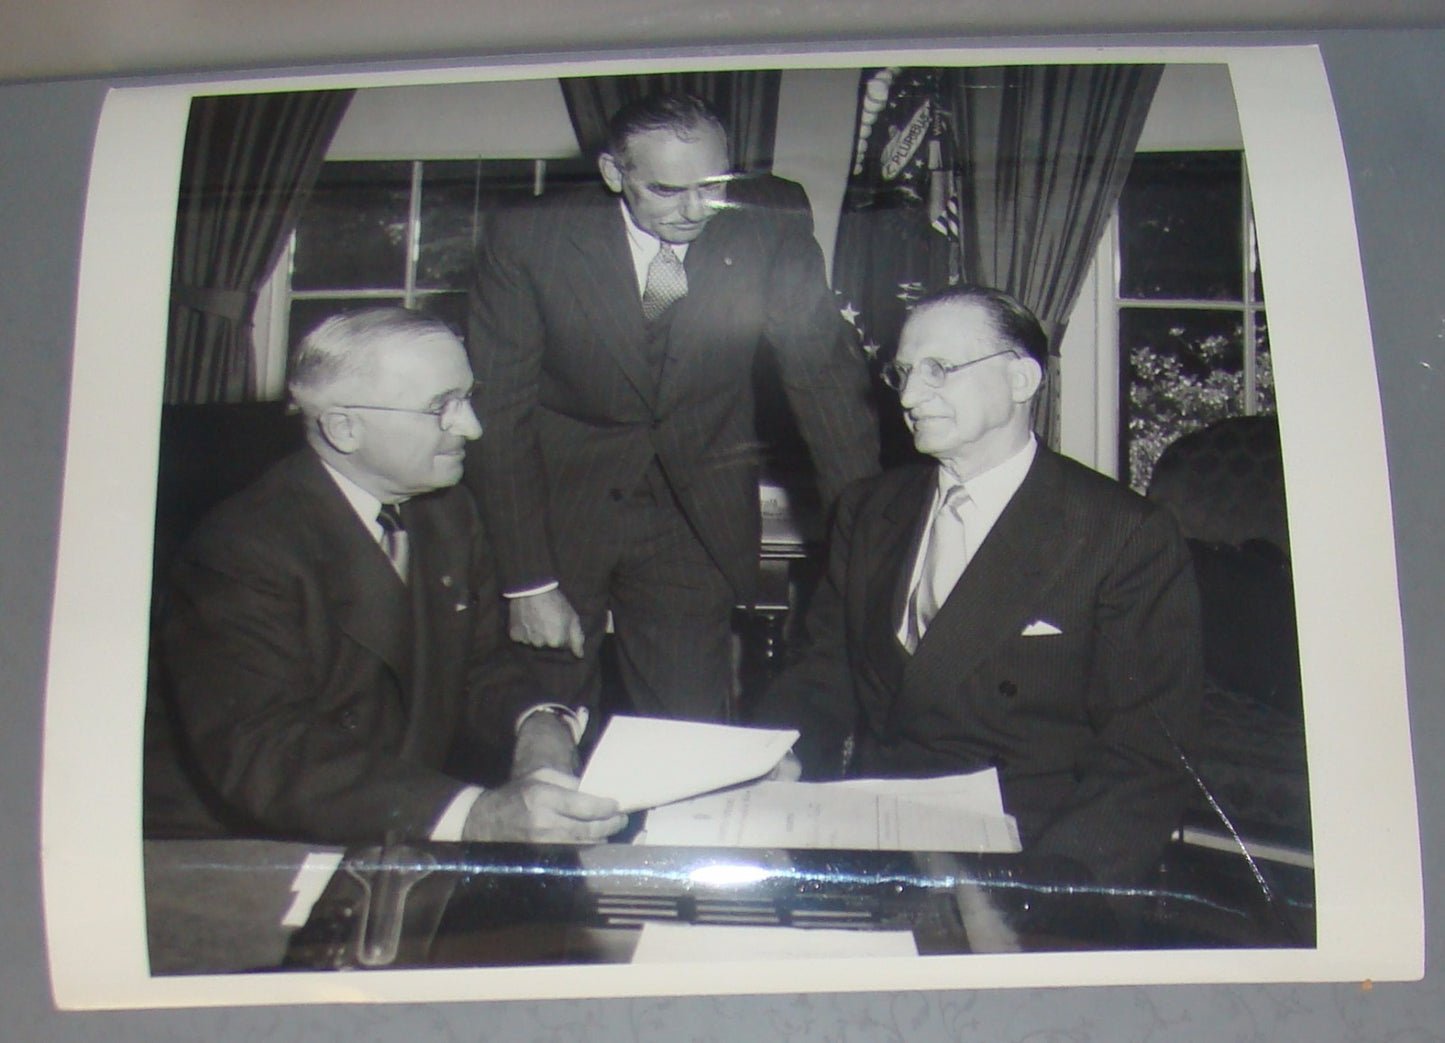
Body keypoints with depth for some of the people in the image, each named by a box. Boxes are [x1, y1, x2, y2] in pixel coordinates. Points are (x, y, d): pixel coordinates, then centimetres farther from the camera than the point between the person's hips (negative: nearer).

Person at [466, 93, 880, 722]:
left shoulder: (772, 239, -9)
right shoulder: (528, 241, -13)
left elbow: (828, 384, -5)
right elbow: (499, 416, -11)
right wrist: (528, 583, -16)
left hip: (695, 524, 1)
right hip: (555, 510, -1)